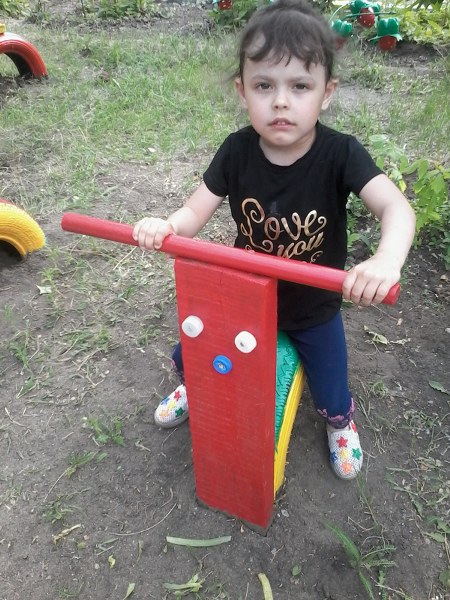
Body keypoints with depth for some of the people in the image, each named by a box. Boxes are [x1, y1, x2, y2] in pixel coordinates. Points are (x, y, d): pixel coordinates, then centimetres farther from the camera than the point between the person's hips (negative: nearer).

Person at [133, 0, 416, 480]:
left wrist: (386, 259, -57)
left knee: (330, 398, 14)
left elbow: (397, 208, -36)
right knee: (187, 359, 14)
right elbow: (196, 211, -18)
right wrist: (165, 227, -41)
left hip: (314, 309, -1)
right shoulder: (236, 151, -17)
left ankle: (340, 422, 55)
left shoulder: (340, 155, -25)